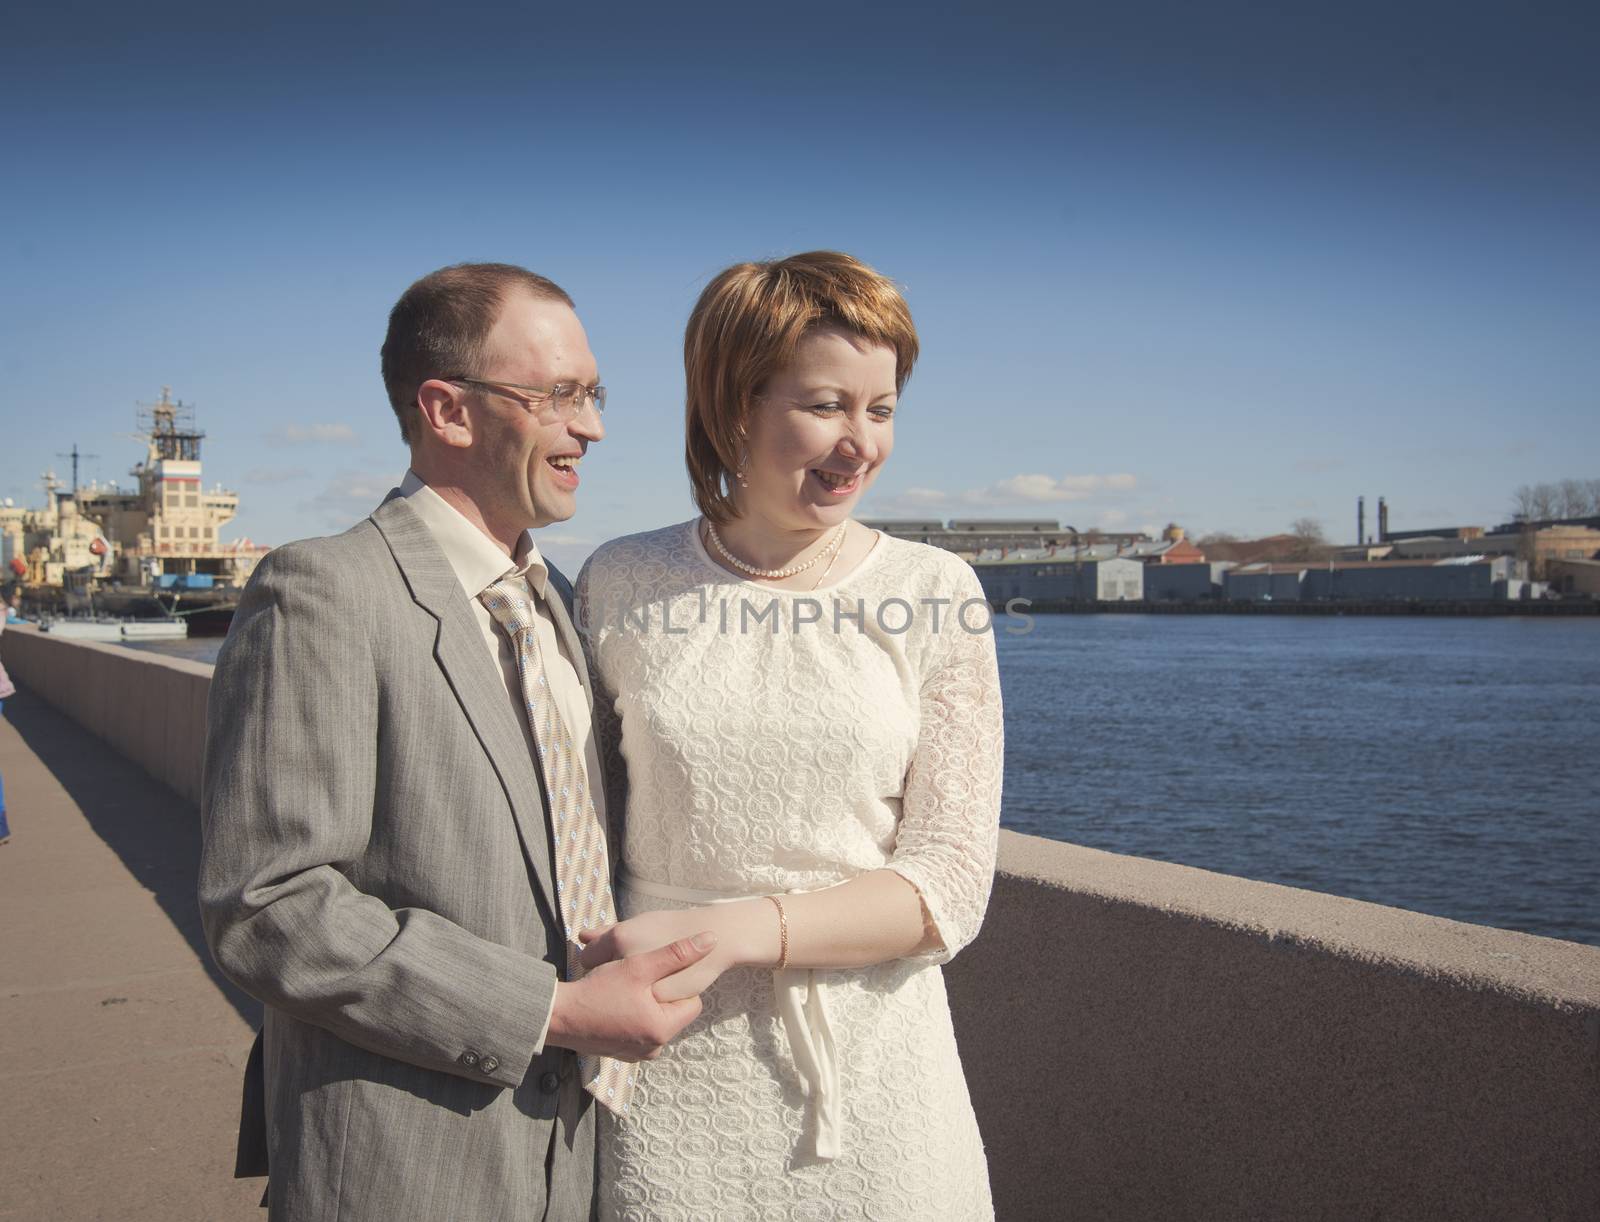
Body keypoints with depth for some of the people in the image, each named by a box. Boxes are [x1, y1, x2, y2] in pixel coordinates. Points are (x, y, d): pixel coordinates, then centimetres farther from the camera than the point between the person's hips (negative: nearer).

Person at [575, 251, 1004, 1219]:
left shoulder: (935, 596, -4)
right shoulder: (622, 586, -2)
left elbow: (952, 884, -7)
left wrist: (732, 930, -18)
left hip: (872, 1066, 0)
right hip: (669, 1075, 0)